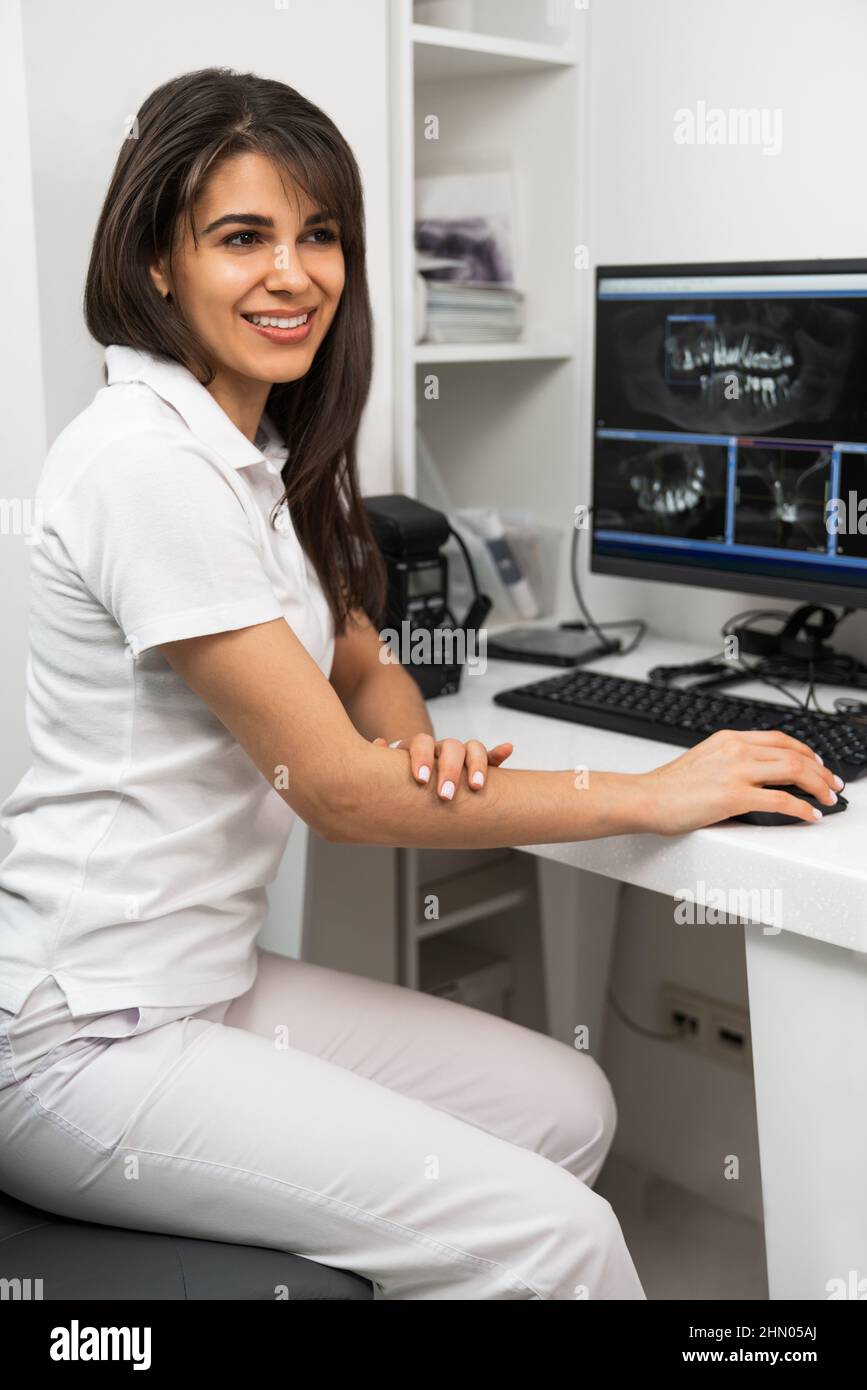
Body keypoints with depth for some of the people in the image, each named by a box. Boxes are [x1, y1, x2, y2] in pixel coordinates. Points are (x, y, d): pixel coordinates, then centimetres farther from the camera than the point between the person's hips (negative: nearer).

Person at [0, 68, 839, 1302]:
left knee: (569, 1107, 8)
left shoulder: (262, 449, 8)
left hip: (213, 981, 9)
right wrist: (655, 797, -14)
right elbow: (337, 789, -21)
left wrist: (420, 739, -11)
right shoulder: (147, 461, -21)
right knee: (558, 1240, -14)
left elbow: (361, 665, 15)